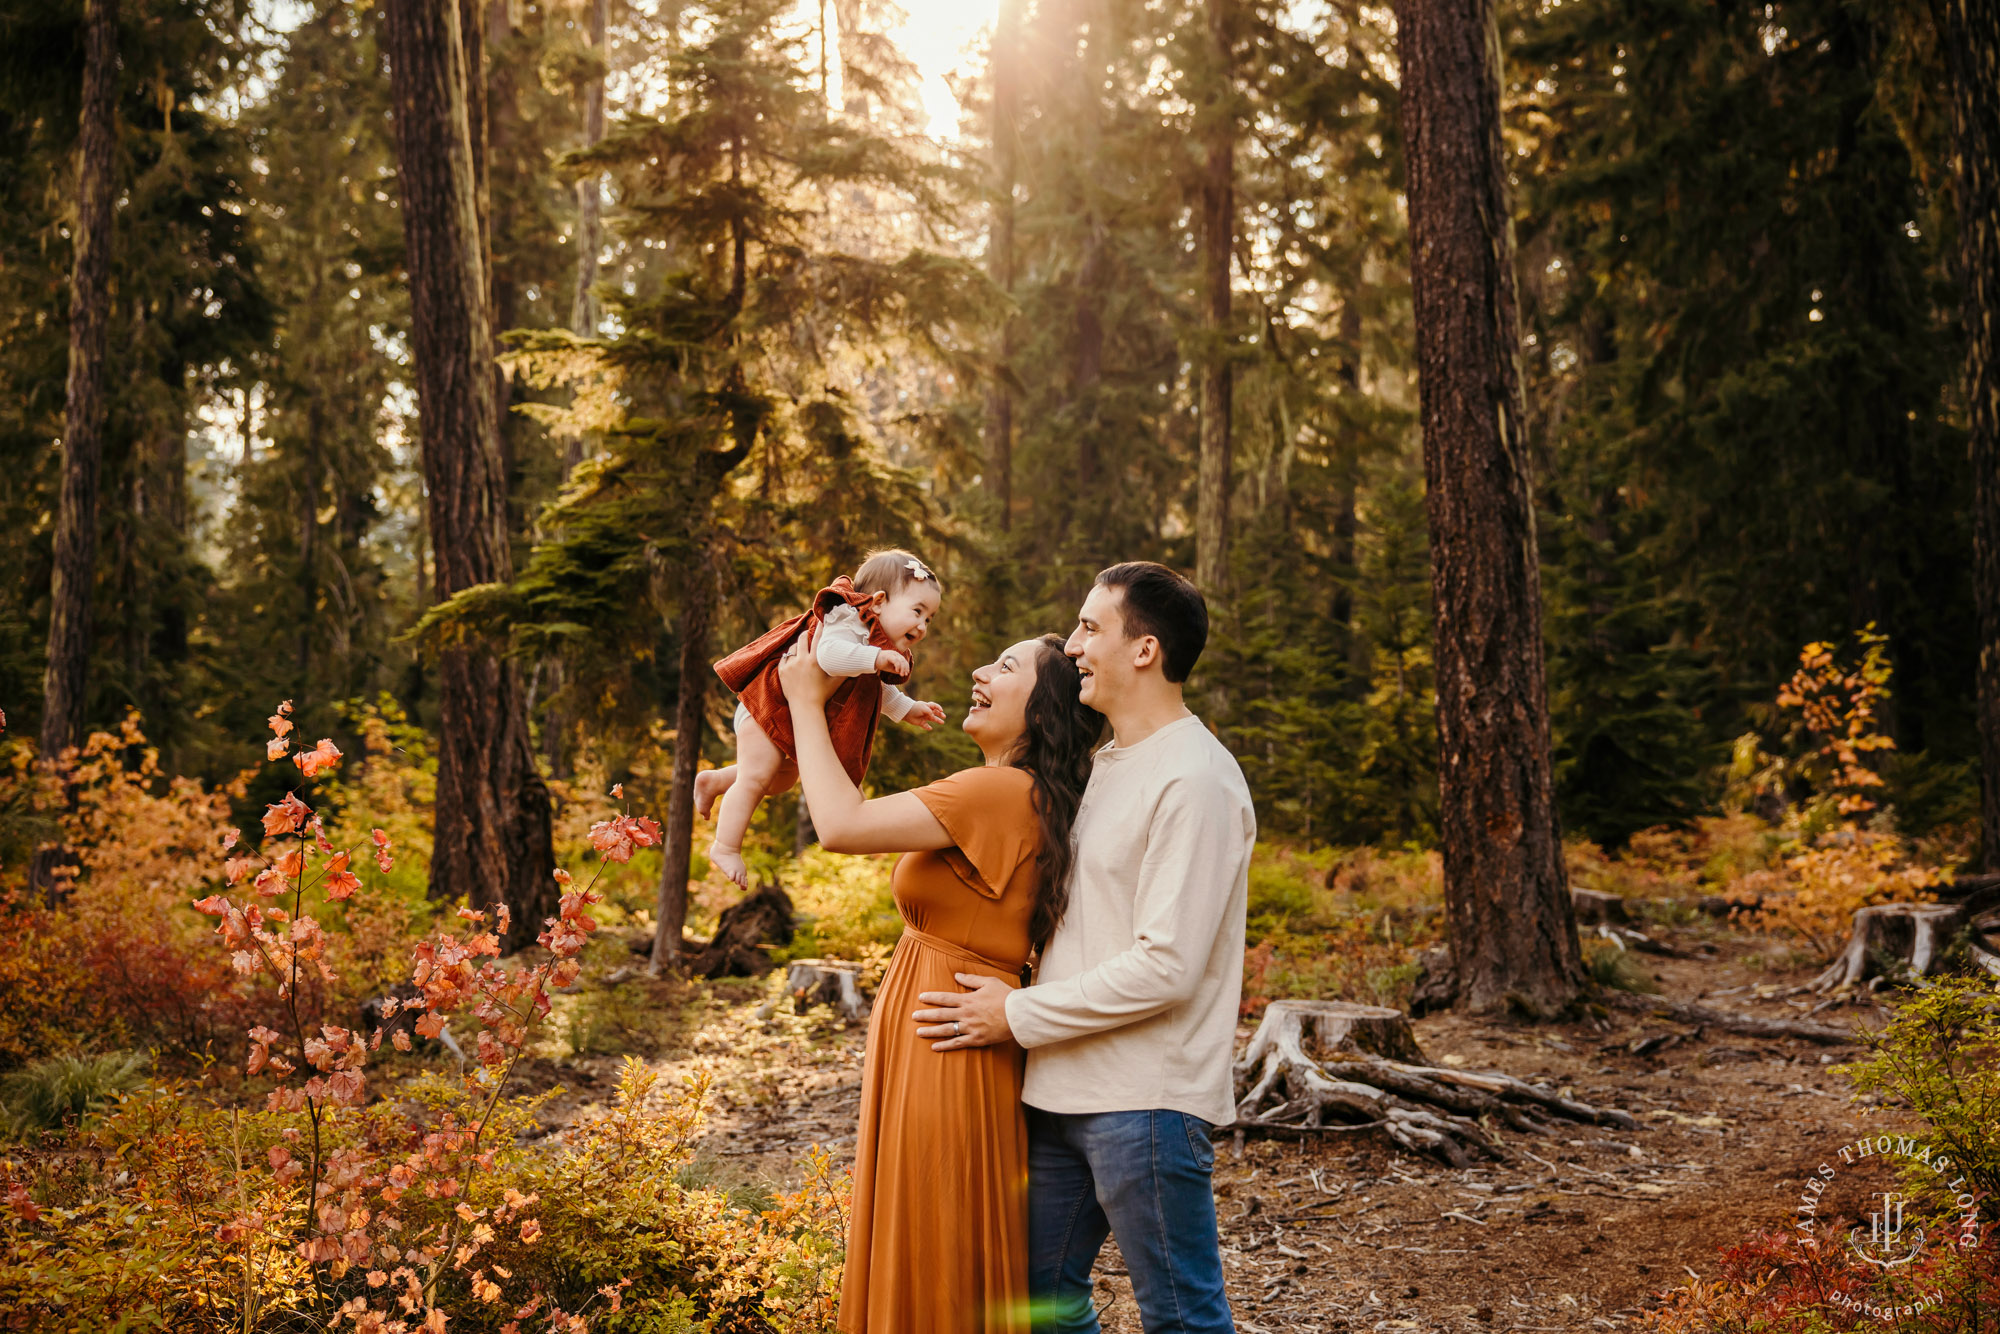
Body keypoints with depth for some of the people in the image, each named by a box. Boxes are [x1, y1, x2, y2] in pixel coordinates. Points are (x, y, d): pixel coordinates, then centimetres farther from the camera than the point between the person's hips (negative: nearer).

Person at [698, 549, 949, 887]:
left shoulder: (877, 645, 6)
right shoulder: (848, 624, -27)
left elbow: (877, 689, 23)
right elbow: (829, 654, -48)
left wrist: (907, 710, 17)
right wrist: (875, 658, -53)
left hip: (799, 722, 10)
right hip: (769, 706, -10)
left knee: (783, 779, 24)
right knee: (755, 779, -10)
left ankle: (712, 782, 39)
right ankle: (726, 847, -2)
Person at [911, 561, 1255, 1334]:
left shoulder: (1196, 781, -15)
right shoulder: (1104, 765, 15)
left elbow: (1167, 966, -21)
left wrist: (1020, 1016, -14)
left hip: (1146, 1099, -9)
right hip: (1063, 1093, 9)